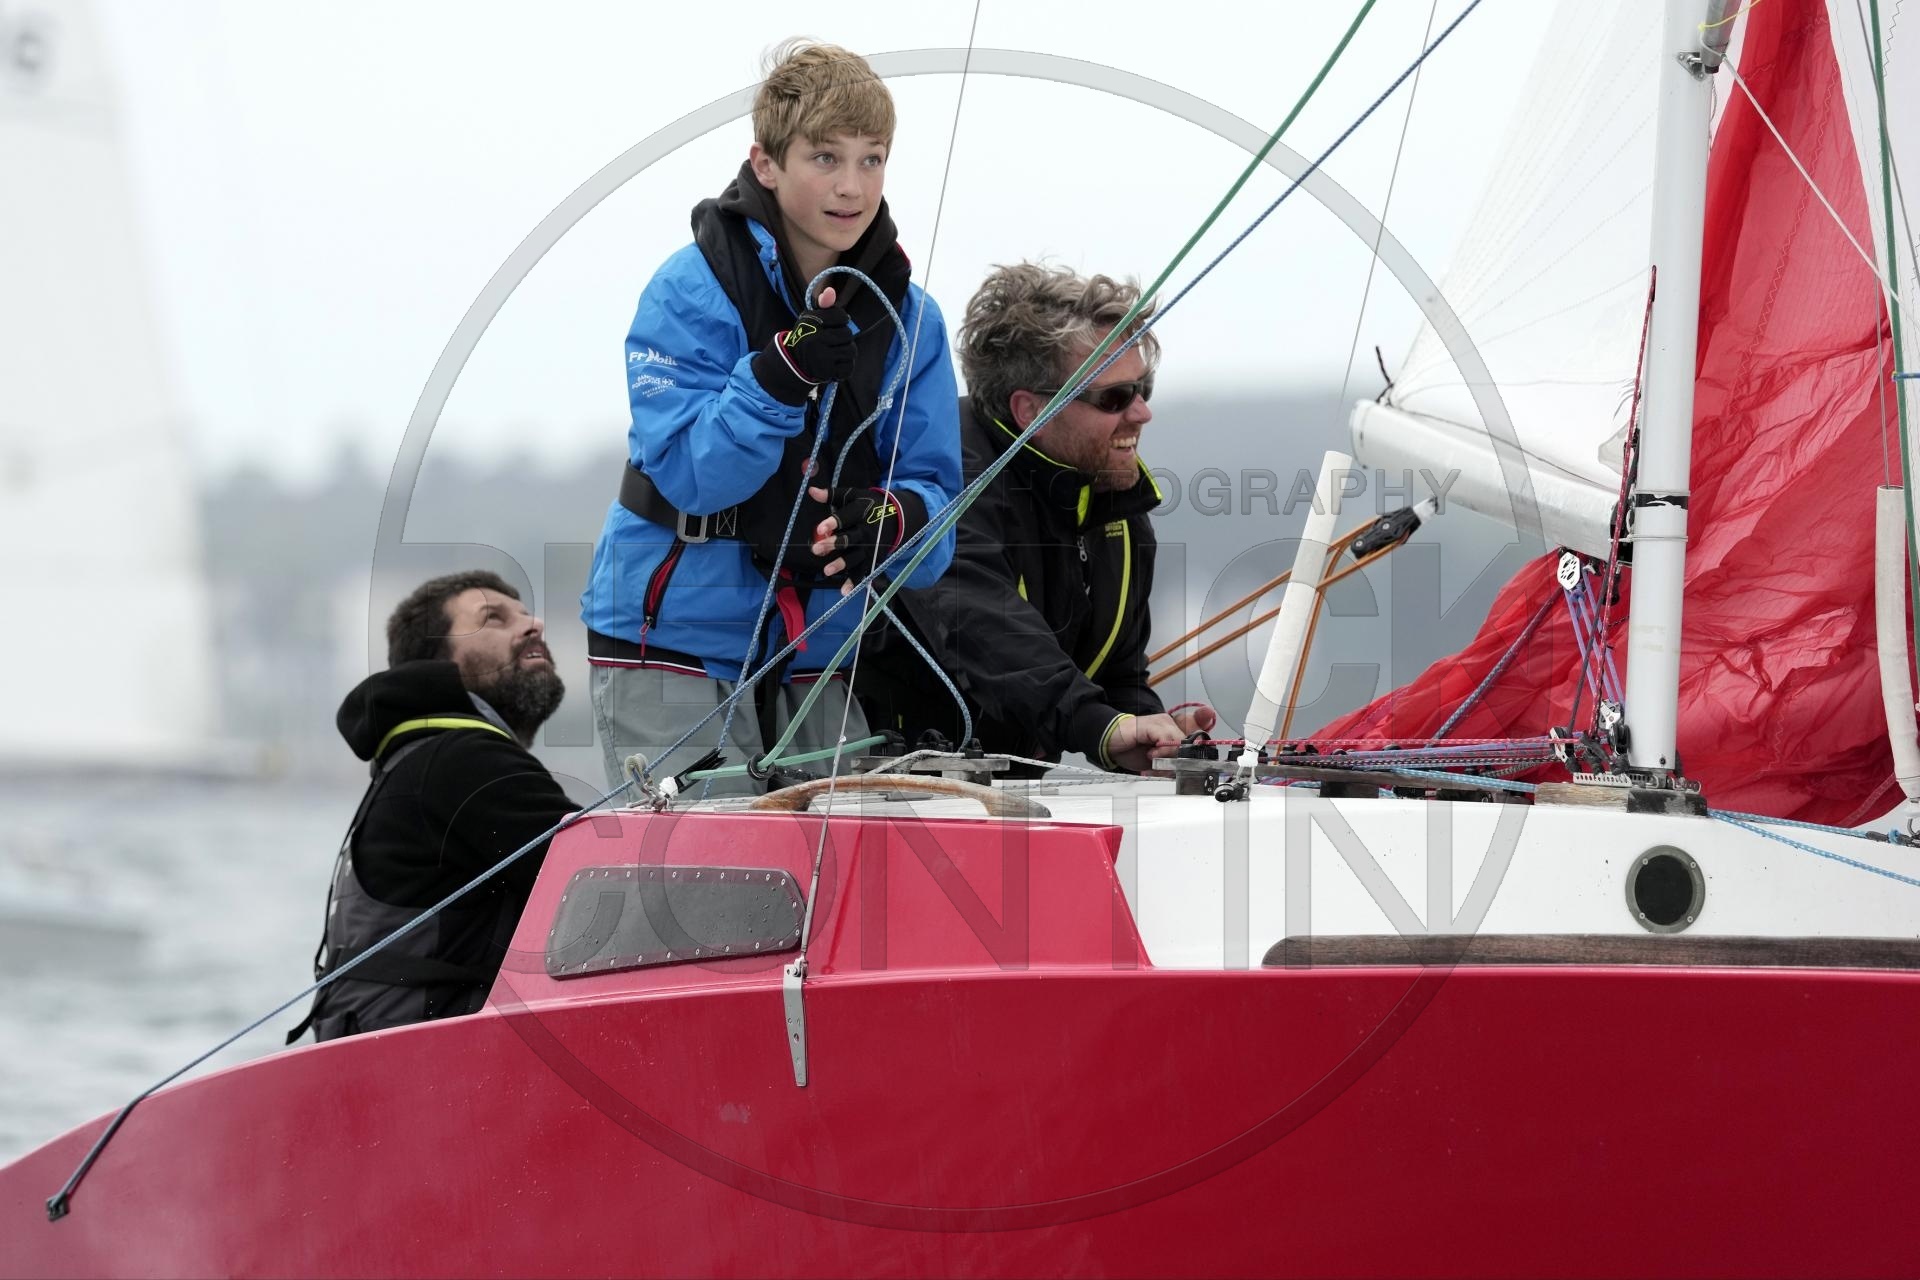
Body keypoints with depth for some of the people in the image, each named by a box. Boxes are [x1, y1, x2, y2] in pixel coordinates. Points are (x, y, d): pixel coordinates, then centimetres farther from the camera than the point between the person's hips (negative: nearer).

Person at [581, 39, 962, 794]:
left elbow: (934, 490, 1)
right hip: (677, 645, -4)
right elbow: (687, 474, -17)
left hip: (817, 656, 4)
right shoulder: (690, 293, -10)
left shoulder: (908, 317, 4)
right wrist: (782, 374, -31)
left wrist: (892, 520, -22)